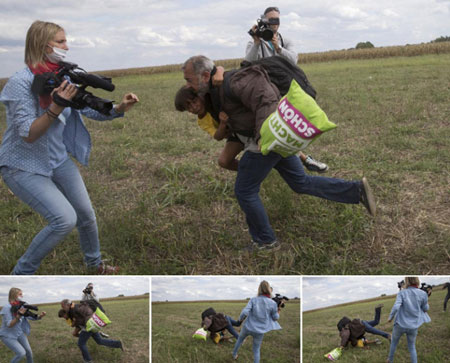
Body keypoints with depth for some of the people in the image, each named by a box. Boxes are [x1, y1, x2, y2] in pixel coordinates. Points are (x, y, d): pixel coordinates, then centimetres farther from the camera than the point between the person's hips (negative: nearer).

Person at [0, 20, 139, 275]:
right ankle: (21, 274, 2)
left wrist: (120, 109, -13)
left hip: (58, 160, 7)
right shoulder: (21, 82, -22)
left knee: (87, 215, 8)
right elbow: (28, 134, -25)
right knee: (65, 219, -19)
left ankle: (95, 264, 36)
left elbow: (91, 110, 5)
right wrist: (56, 107, -37)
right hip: (23, 167, -6)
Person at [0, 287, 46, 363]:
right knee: (22, 353, -17)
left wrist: (40, 316, -20)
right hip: (8, 336, -6)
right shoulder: (7, 308, -24)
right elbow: (9, 325, -26)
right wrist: (19, 316, -38)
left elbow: (31, 317, -2)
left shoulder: (21, 306, -4)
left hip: (19, 333, 6)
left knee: (28, 351, 4)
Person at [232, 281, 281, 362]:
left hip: (248, 327, 1)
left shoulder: (253, 300, -14)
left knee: (240, 339, 32)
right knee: (256, 350, 18)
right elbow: (275, 318, -2)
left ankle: (234, 355, 49)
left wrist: (240, 319, 0)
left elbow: (245, 312, -21)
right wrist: (278, 312, 19)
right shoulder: (273, 303, -14)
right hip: (259, 331, -1)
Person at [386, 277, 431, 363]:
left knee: (394, 341, 27)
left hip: (400, 324, 0)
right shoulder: (423, 294, -12)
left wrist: (390, 317, -8)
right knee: (412, 347, 20)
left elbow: (396, 307, -24)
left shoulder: (402, 293, -14)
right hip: (413, 326, 1)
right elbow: (425, 309, 1)